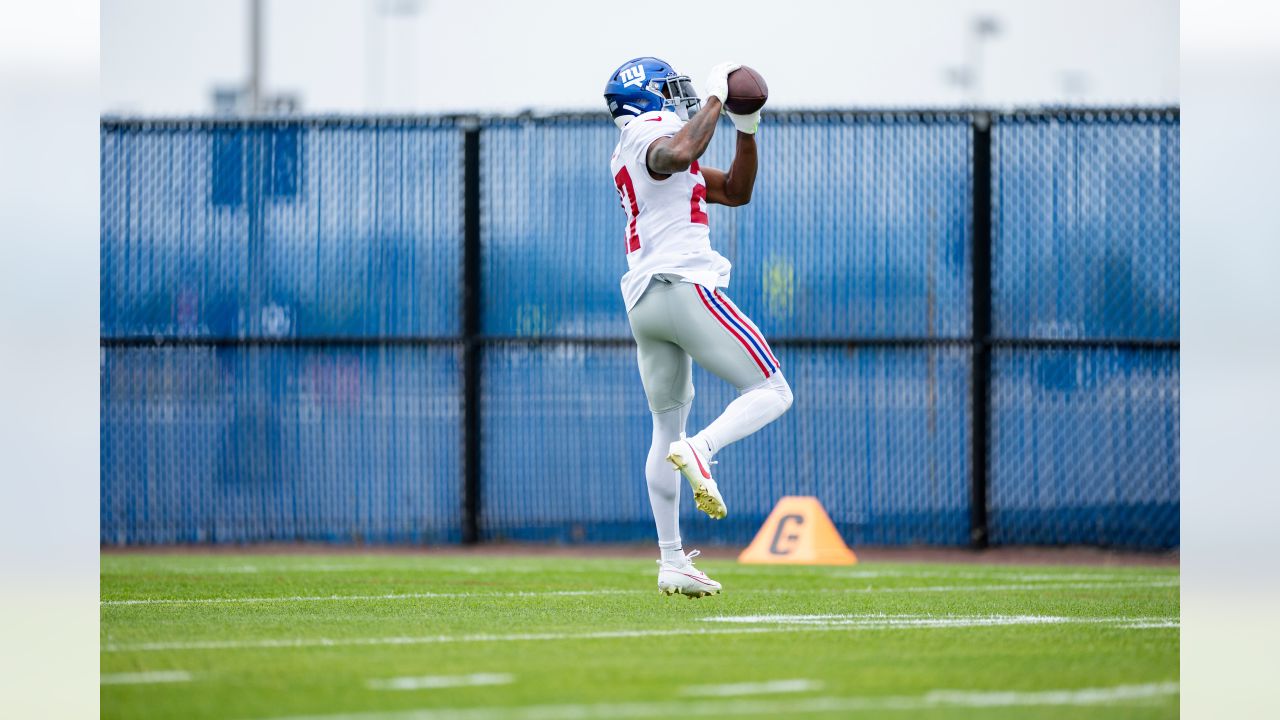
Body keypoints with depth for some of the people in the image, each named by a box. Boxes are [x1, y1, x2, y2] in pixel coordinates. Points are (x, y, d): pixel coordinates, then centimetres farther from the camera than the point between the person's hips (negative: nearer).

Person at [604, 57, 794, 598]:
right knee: (771, 393, -3)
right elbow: (678, 154, -30)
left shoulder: (636, 151, 25)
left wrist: (747, 127, 14)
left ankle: (671, 562, 12)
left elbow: (735, 191, 26)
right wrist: (715, 99, -18)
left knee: (667, 428, 14)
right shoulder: (653, 130, -2)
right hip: (686, 286, -9)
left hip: (642, 304, 9)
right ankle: (699, 450, -29)